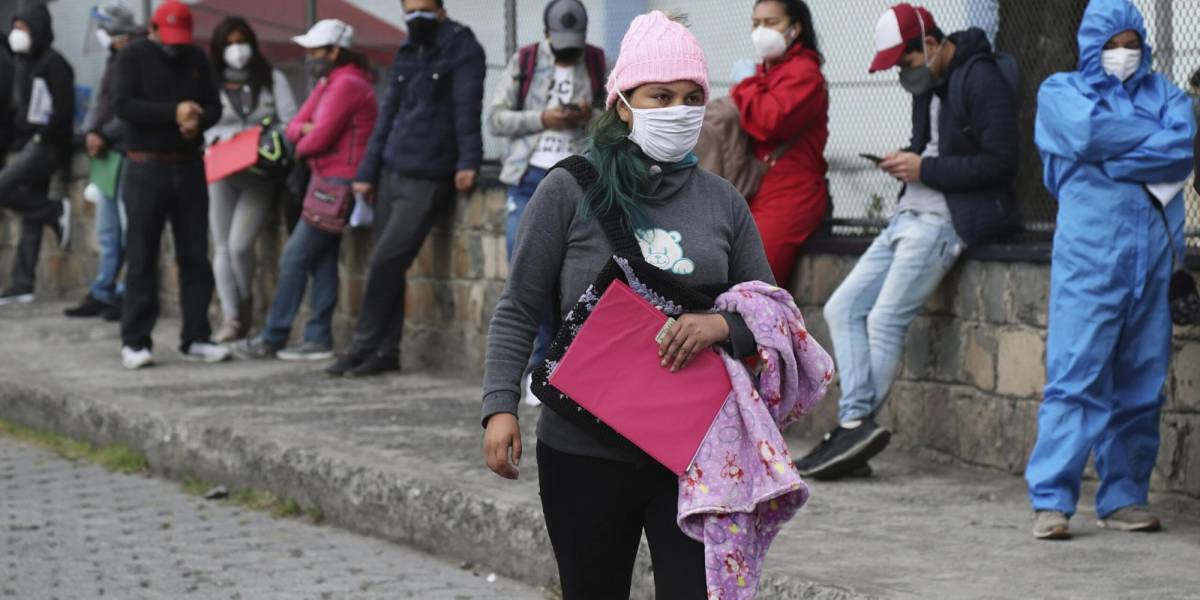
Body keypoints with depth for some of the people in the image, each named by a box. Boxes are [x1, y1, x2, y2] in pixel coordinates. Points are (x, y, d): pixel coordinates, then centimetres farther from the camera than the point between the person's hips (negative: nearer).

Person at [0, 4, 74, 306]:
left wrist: (44, 136, -17)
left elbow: (64, 108, -17)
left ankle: (57, 211, -5)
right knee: (30, 217, 8)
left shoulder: (53, 63, -11)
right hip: (27, 143, 9)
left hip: (46, 145, -9)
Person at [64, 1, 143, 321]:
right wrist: (91, 131, -1)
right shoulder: (115, 60, 16)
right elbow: (102, 102, 17)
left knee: (130, 231, -5)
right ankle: (102, 295, 19)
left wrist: (105, 136, -13)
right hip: (107, 155, 9)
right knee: (107, 232, 13)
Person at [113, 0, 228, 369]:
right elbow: (123, 104, -15)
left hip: (189, 168, 4)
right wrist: (173, 112, -25)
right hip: (146, 168, -4)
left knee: (195, 256, 5)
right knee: (142, 257, -3)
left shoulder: (196, 60, 10)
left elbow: (214, 106, 10)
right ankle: (135, 342, -1)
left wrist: (199, 120, -14)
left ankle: (195, 339, 11)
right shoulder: (134, 57, -3)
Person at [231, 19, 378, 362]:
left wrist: (302, 148, 1)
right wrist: (303, 131, -8)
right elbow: (295, 127, 14)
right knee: (321, 260, 8)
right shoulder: (328, 84, 18)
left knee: (294, 257, -8)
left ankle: (273, 339, -4)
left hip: (339, 181, -10)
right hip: (328, 180, 10)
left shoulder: (347, 85, -15)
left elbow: (320, 137, -20)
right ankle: (318, 339, 9)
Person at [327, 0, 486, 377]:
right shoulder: (406, 55, 16)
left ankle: (363, 348, -3)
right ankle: (385, 352, 9)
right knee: (386, 265, 4)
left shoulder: (461, 47, -4)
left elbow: (467, 106, -15)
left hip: (428, 180, -7)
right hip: (392, 173, 7)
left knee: (385, 261, -10)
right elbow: (388, 116, 18)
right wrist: (367, 173, 13)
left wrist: (467, 162, -25)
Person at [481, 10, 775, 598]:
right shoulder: (570, 192, -2)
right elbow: (519, 312, 0)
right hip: (585, 454, -2)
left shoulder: (723, 202, 8)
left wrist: (723, 326, -10)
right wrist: (500, 406, -12)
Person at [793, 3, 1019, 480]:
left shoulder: (981, 80, -11)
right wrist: (907, 162, 5)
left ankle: (856, 426, -9)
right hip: (911, 213, 10)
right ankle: (857, 424, -11)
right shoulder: (927, 84, 17)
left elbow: (1000, 163, -16)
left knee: (885, 319, -14)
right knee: (843, 307, 0)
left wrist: (925, 170, -14)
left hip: (946, 218, -10)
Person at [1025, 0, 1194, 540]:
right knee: (1075, 377, -11)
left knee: (1142, 383, 4)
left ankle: (1123, 497, 13)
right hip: (1088, 256, -4)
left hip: (1152, 257, 4)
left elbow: (1185, 149, -2)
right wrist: (1155, 134, 0)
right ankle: (1051, 500, -12)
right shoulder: (1061, 92, 11)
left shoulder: (1161, 92, 18)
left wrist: (1114, 158, -9)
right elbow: (1090, 131, -11)